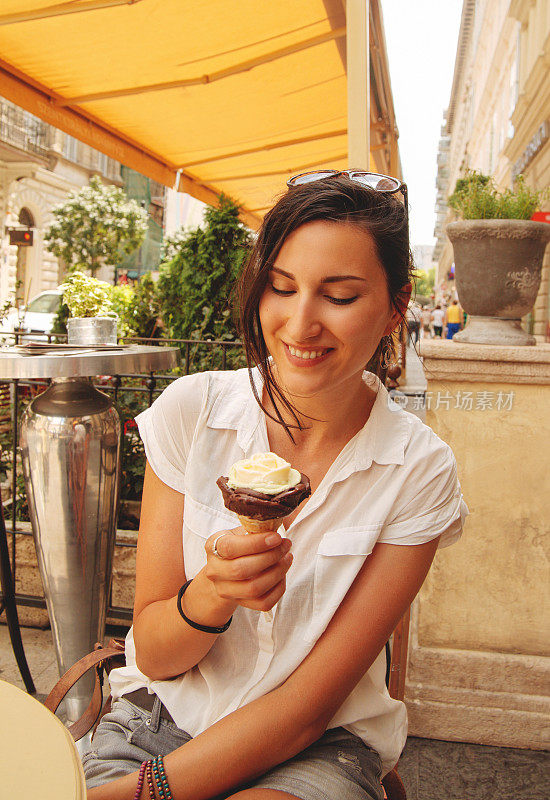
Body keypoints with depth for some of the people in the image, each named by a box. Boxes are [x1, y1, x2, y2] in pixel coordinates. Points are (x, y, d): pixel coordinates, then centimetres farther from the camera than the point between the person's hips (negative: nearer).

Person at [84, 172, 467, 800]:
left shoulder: (420, 471, -13)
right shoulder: (191, 411, -11)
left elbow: (310, 703, -11)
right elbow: (151, 655, -7)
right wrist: (211, 593, -27)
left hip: (319, 748, 1)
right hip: (157, 718, 0)